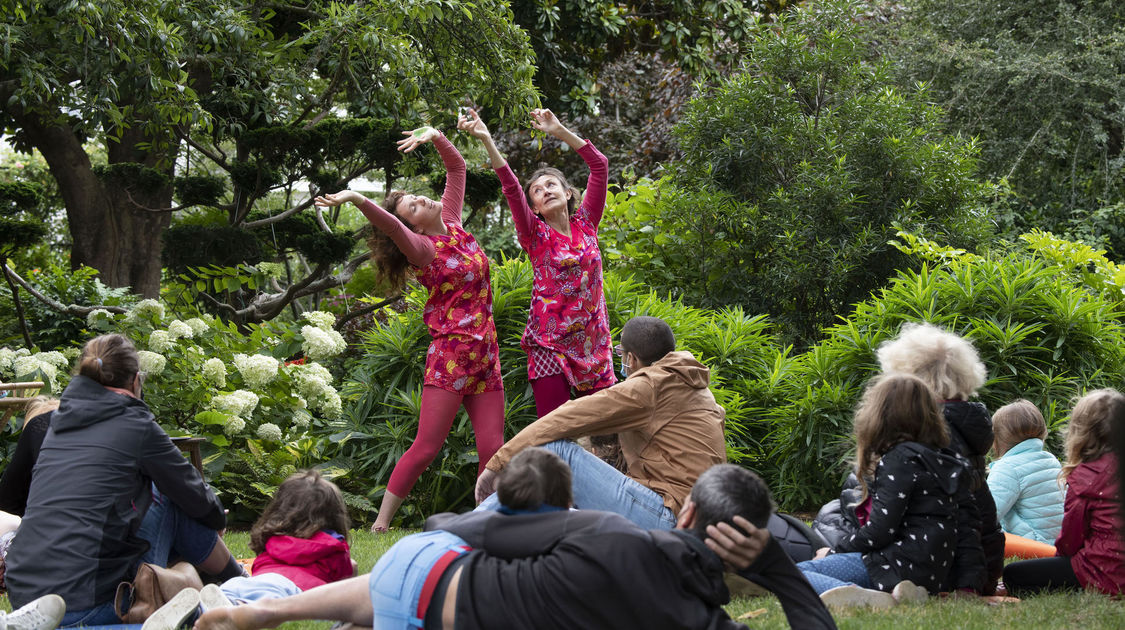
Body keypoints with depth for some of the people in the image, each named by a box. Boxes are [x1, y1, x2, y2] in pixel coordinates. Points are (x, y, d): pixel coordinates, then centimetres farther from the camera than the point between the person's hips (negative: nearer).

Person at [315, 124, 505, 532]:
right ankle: (381, 521, -5)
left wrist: (434, 137, 4)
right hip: (450, 353, -6)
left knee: (493, 450, 2)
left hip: (485, 355, 6)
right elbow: (389, 225, -30)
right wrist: (355, 198, -46)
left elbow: (457, 166, 19)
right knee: (426, 446, -9)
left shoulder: (451, 223, 11)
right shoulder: (421, 247, -8)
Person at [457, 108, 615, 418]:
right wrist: (486, 140, -26)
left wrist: (559, 130, 1)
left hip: (593, 343, 3)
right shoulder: (535, 234, 1)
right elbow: (511, 188, -14)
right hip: (550, 345, -3)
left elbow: (599, 164, 5)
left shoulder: (585, 224, 9)